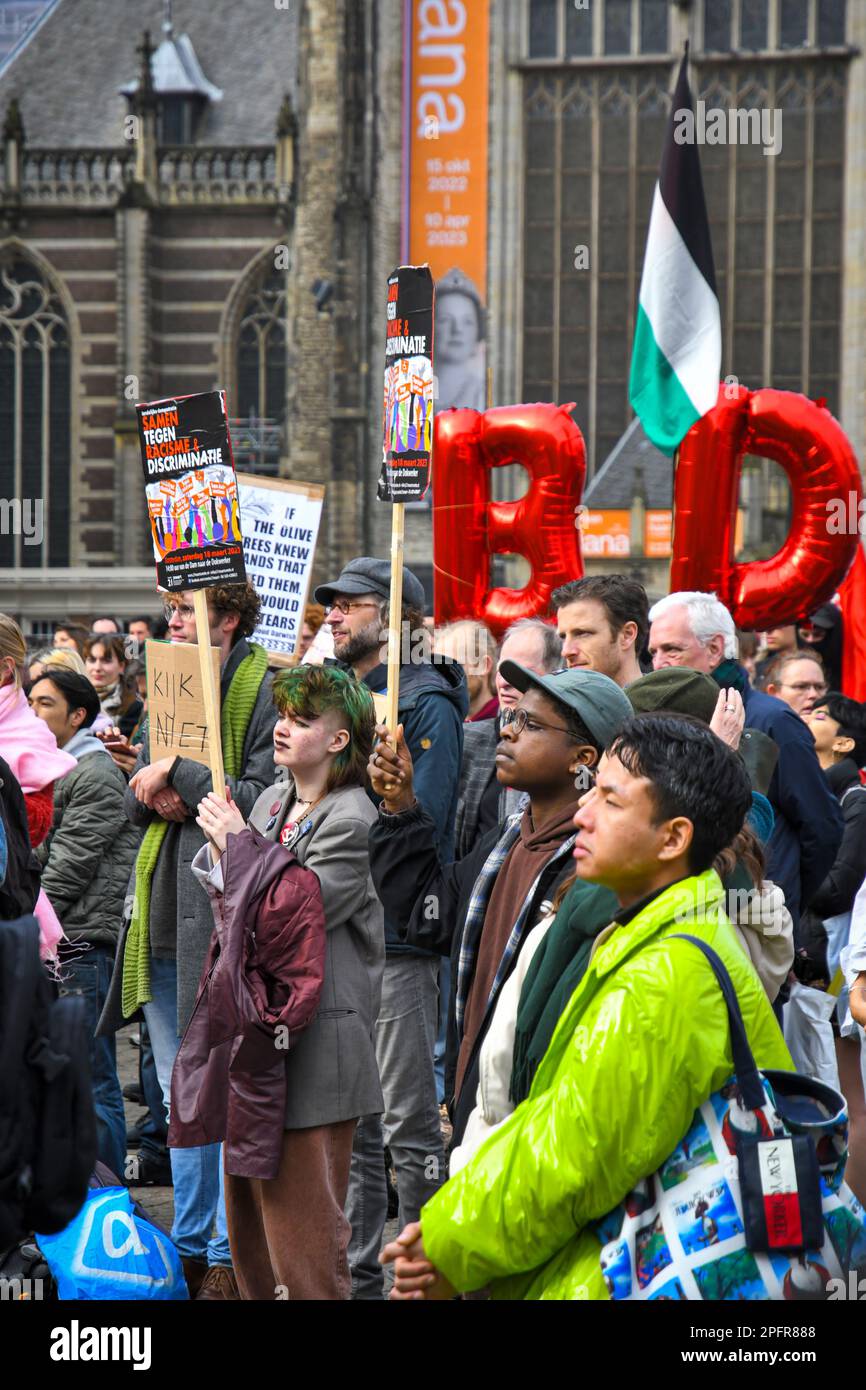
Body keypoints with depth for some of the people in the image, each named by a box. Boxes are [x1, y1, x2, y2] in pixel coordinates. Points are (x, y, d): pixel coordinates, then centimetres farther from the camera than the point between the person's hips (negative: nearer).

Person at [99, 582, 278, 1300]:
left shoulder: (264, 691, -9)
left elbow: (265, 797, -18)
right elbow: (135, 795, 19)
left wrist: (179, 776, -13)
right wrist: (154, 793, -3)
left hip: (226, 912, -8)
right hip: (164, 914, 8)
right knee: (181, 1092, 15)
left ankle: (230, 1257, 3)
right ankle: (190, 1245, 24)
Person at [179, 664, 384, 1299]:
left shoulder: (351, 823, -15)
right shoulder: (275, 800, 11)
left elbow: (280, 919, -20)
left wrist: (236, 842, -13)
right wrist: (221, 843, -3)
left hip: (314, 1043, -9)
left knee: (302, 1220, -3)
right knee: (249, 1211, 16)